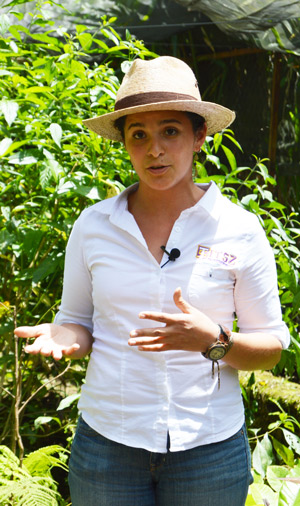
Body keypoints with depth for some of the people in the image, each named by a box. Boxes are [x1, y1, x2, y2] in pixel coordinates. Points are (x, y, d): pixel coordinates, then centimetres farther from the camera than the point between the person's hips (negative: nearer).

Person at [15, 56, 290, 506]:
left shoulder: (239, 230, -5)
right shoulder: (92, 226, -1)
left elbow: (272, 346, 0)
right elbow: (78, 322, 8)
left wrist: (213, 341, -19)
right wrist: (63, 338, -15)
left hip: (209, 446, -1)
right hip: (107, 444, 1)